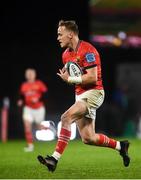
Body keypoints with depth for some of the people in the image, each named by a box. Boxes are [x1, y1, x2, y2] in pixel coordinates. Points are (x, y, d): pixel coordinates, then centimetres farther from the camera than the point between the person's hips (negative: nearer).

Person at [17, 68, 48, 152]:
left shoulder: (39, 84, -8)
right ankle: (30, 145, -9)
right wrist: (20, 102, -8)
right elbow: (22, 96, 13)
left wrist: (38, 99, -22)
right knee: (27, 126, -13)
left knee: (40, 127, 6)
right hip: (28, 108, 2)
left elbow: (46, 94, -9)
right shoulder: (24, 86, 3)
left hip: (39, 108, -2)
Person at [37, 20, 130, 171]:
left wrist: (70, 79, -15)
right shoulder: (66, 54, 12)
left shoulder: (87, 50, -15)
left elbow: (92, 77, -22)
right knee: (88, 139, 6)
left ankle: (55, 158, -27)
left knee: (66, 118, -26)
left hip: (93, 93, -9)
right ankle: (120, 146, 26)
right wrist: (65, 75, 1)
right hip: (80, 95, 9)